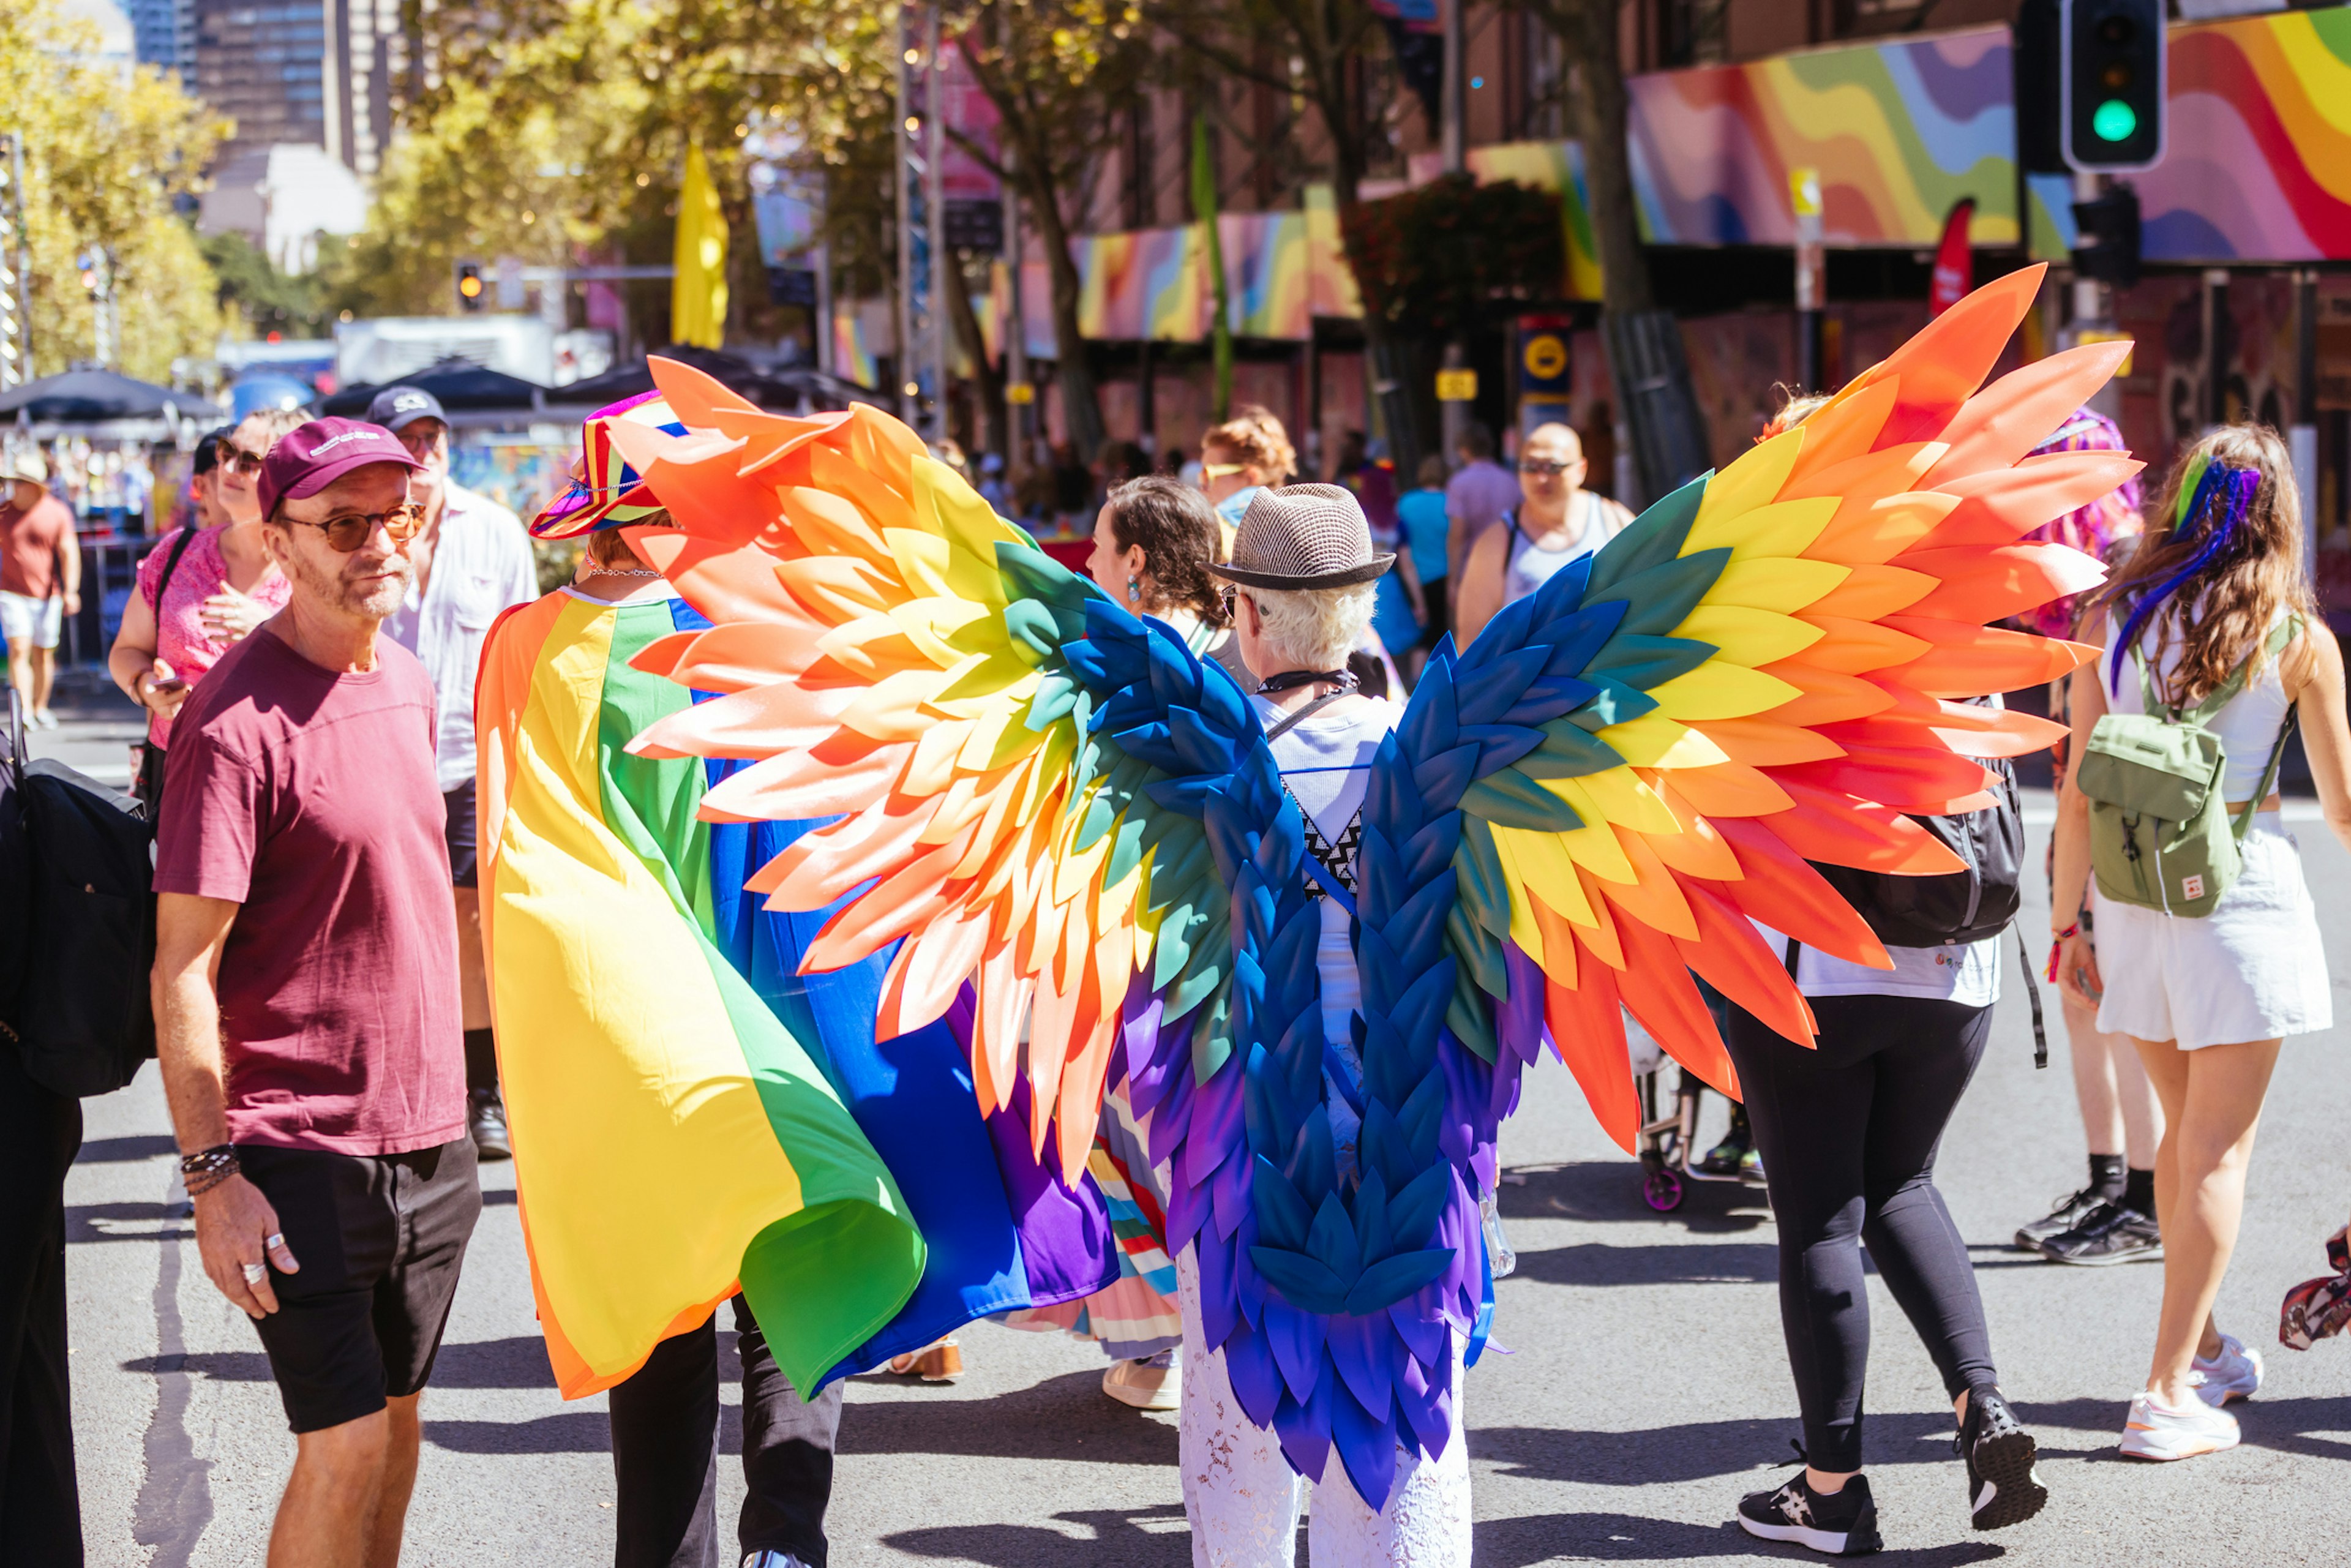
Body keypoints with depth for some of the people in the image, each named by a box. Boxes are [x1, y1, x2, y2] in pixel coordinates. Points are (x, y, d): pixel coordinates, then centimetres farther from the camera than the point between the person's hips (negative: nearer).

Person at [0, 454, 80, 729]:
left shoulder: (58, 512, -1)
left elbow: (69, 552, -3)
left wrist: (71, 590, -11)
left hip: (47, 595, 0)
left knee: (44, 654, 6)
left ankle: (41, 708, 20)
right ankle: (24, 710, -17)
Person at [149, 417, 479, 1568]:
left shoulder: (409, 684, 9)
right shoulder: (240, 720, -15)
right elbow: (181, 967, -16)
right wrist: (211, 1175, -19)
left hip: (428, 1138, 7)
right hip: (299, 1147, -7)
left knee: (396, 1415, 13)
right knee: (345, 1442, -7)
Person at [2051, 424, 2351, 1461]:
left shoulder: (2111, 620, 1)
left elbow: (2078, 790, 0)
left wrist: (2069, 919, 7)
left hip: (2132, 896, 4)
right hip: (2242, 892, -4)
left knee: (2183, 1129, 20)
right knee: (2218, 1150, 2)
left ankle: (2205, 1348, 33)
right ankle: (2168, 1393, -1)